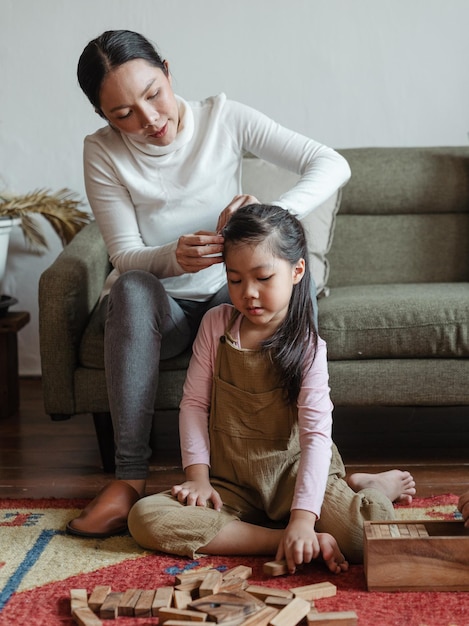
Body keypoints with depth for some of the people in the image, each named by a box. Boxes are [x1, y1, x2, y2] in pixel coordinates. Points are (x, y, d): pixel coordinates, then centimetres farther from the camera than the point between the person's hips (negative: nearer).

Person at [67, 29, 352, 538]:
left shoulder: (223, 119, -11)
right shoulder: (103, 153, -10)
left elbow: (332, 165, -16)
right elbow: (125, 256, -14)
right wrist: (173, 257, -38)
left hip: (227, 300, 0)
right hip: (152, 308, 0)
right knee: (132, 287, -36)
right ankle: (130, 476, -35)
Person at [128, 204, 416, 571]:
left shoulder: (307, 346, -10)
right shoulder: (216, 325, 0)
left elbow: (316, 434, -18)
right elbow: (194, 403, 3)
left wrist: (302, 518, -29)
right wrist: (198, 475, -8)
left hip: (290, 475, -3)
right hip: (229, 482, 3)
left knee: (375, 526, -30)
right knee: (146, 518, -25)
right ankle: (281, 540, -25)